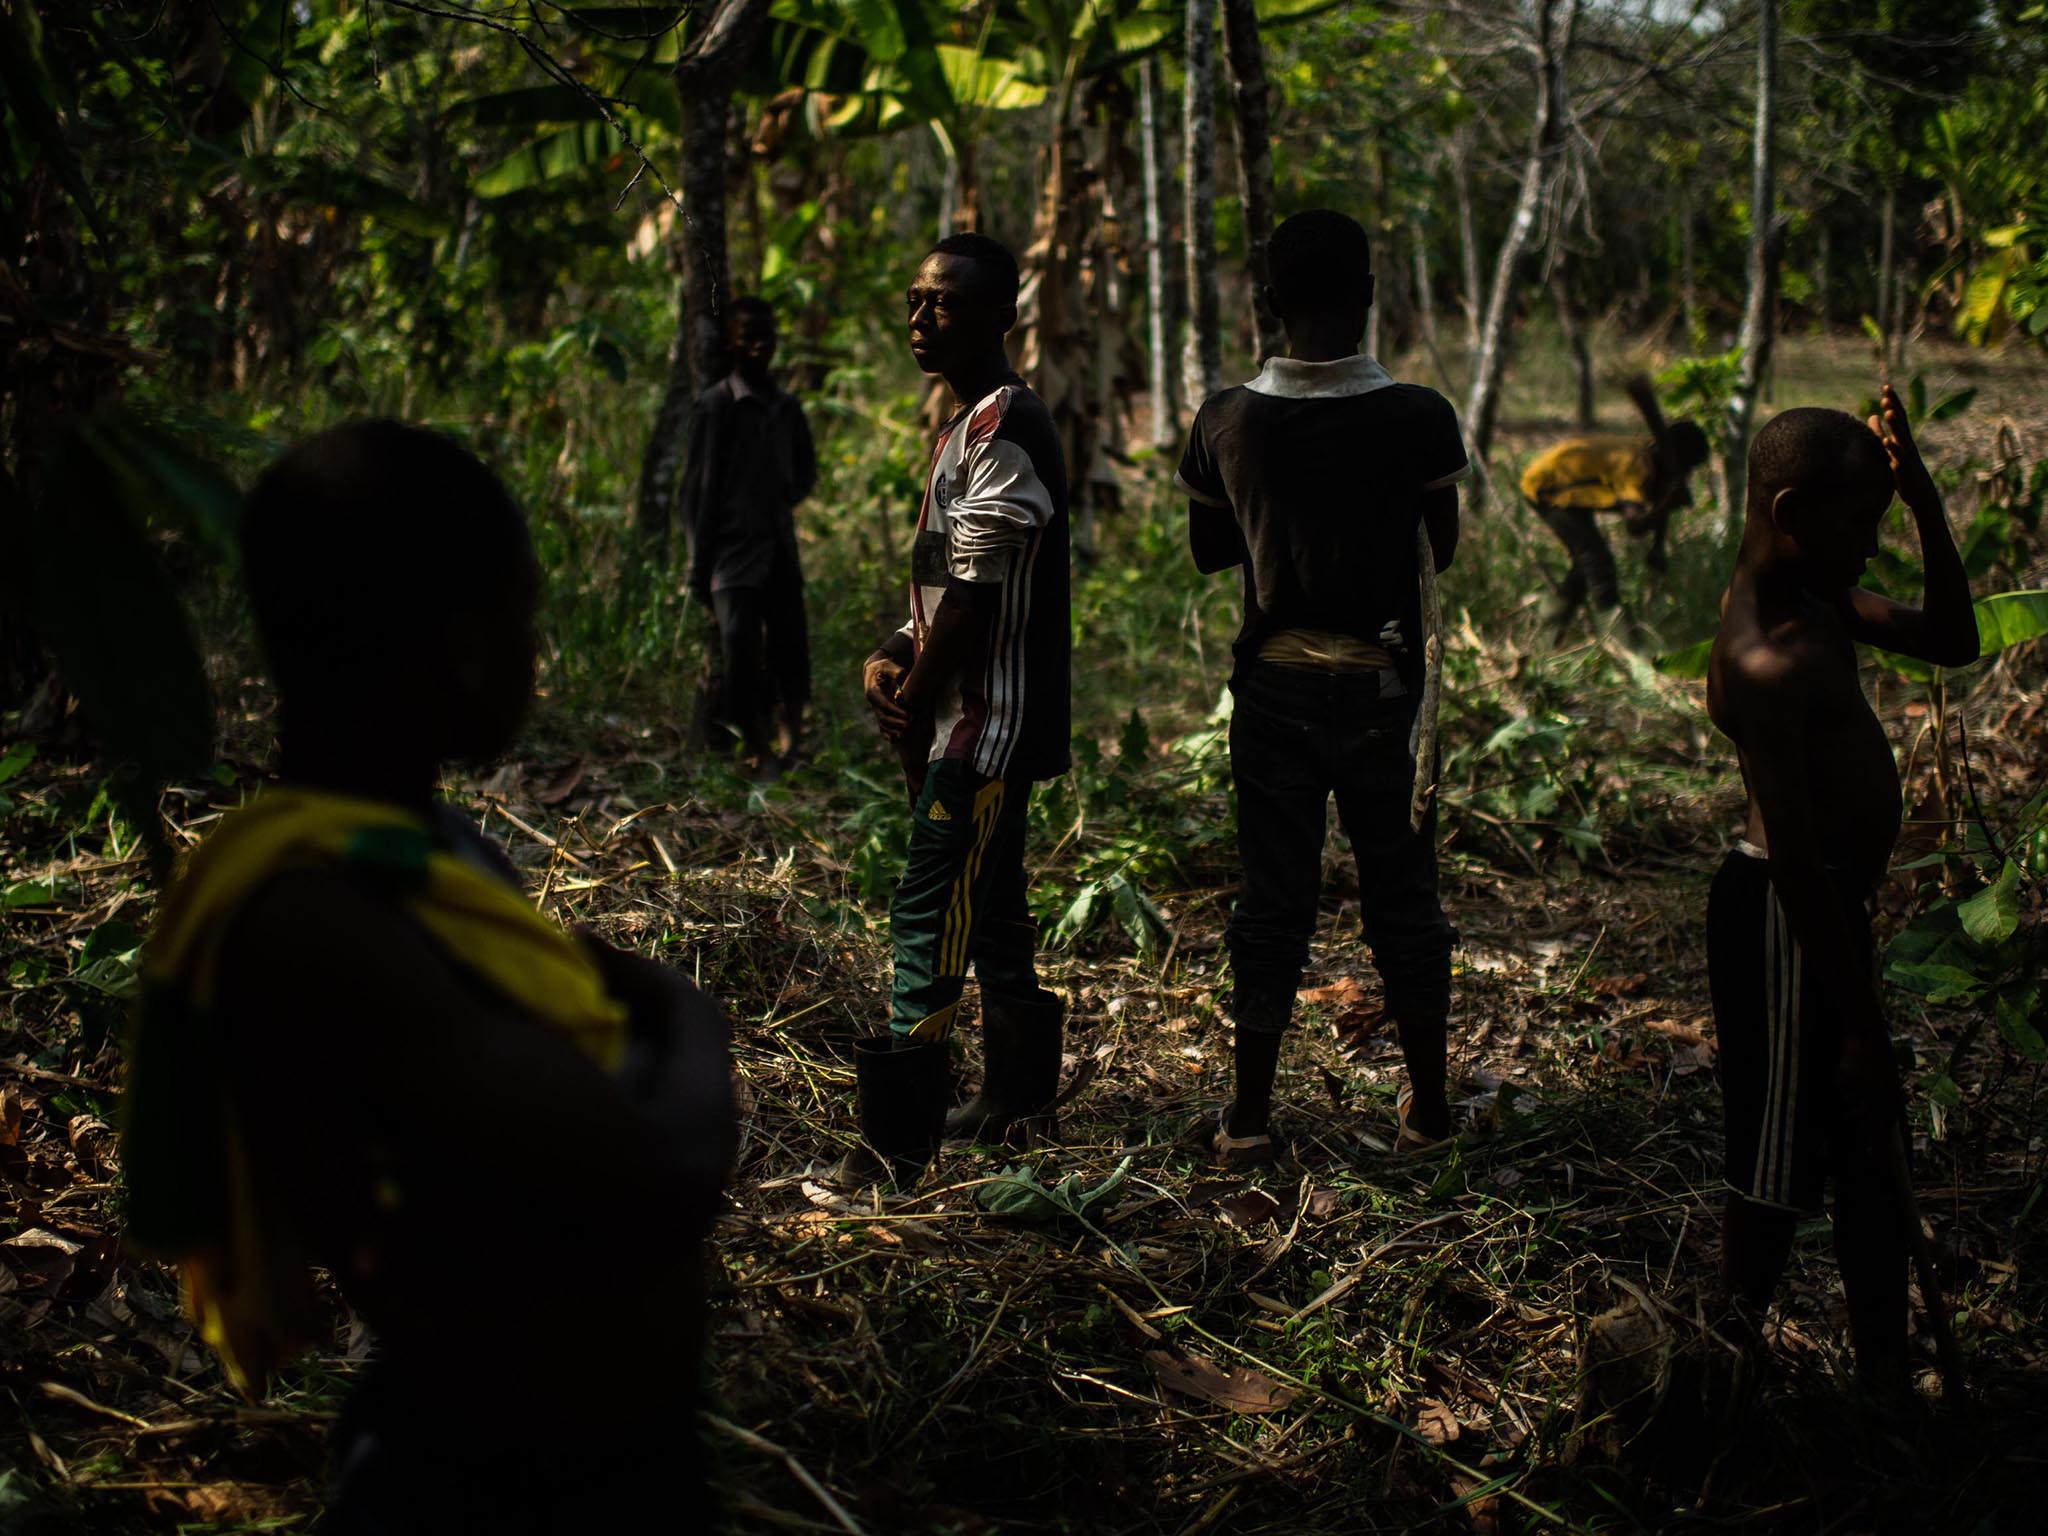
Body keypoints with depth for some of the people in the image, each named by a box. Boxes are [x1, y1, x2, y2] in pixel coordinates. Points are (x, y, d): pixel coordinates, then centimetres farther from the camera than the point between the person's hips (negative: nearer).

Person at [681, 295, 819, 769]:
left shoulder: (787, 407, 11)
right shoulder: (714, 406, -4)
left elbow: (806, 468, 25)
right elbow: (699, 485, -5)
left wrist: (790, 495, 2)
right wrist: (699, 564, -8)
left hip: (781, 548, 5)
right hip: (734, 549, -5)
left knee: (790, 646, 5)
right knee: (742, 650, -7)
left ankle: (791, 743, 16)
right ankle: (761, 751, 3)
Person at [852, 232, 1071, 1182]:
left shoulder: (1004, 426, -16)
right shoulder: (967, 426, 17)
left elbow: (977, 594, -20)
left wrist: (912, 705, -10)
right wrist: (888, 659, 3)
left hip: (986, 722, -10)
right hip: (974, 723, 10)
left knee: (930, 914, -11)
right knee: (988, 909, 16)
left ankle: (899, 1143, -9)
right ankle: (1014, 1100, 27)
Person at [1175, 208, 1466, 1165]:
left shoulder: (1226, 422, -7)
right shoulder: (1417, 418, -12)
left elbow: (1208, 551, 6)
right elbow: (1447, 551, 0)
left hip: (1274, 683, 1)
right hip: (1383, 683, -1)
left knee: (1272, 897, 9)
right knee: (1403, 895, 12)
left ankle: (1250, 1115, 14)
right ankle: (1427, 1102, 23)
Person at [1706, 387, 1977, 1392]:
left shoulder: (1810, 600, 3)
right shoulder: (1767, 662, -27)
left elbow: (1950, 641, 14)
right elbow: (1795, 859, -27)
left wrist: (1922, 495, 0)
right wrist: (1859, 1024, -22)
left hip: (1827, 903, 10)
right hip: (1784, 922, -10)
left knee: (1871, 1147, 19)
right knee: (1779, 1164, 6)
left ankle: (1886, 1370, 33)